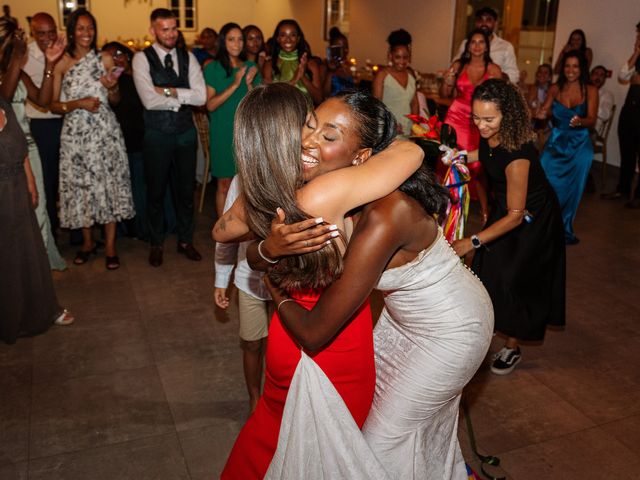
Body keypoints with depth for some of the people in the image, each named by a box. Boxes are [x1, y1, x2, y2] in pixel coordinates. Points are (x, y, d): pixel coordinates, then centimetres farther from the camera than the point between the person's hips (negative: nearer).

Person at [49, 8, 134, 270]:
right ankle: (88, 241, 23)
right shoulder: (61, 63, 2)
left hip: (105, 130, 0)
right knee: (80, 185, 6)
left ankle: (110, 245, 11)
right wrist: (78, 104, -15)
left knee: (109, 183, 1)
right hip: (75, 133, 0)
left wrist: (112, 87, -9)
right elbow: (53, 105, 1)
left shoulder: (105, 59, 5)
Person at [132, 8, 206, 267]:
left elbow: (201, 97, -9)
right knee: (156, 190, 10)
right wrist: (184, 96, -13)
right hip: (157, 133, -3)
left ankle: (185, 240, 29)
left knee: (186, 189, 13)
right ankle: (156, 243, 27)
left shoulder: (188, 58, 3)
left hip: (186, 131, 3)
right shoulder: (142, 58, -8)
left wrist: (169, 91, -17)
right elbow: (149, 100, -20)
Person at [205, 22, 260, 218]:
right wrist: (234, 84, -19)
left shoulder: (251, 67, 7)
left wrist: (250, 84, -13)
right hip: (223, 133, -3)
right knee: (224, 184, 1)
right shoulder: (212, 69, -3)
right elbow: (210, 105, -12)